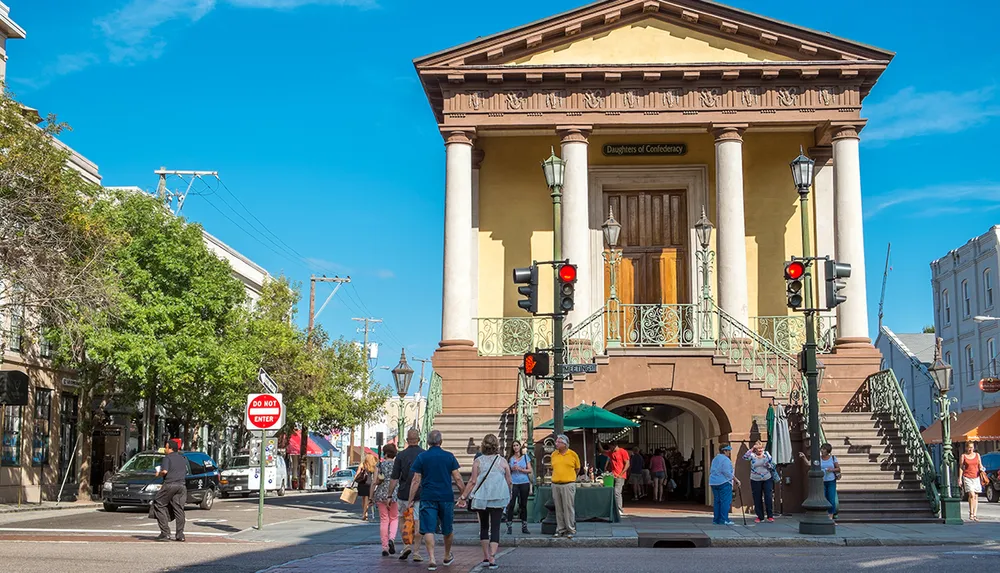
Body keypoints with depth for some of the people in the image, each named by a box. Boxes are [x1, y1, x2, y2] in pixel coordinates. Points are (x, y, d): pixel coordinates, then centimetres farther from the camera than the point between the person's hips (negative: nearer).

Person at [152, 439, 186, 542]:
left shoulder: (168, 457, -3)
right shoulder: (183, 458, 18)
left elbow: (164, 471, -16)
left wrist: (158, 474, 3)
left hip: (170, 484, -6)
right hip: (182, 485, 6)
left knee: (158, 505, 5)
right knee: (179, 509, 8)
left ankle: (165, 533, -4)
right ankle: (180, 535, 3)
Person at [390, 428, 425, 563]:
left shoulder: (401, 455, -3)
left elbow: (394, 479, -4)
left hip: (404, 494, -1)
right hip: (421, 495, 1)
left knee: (403, 519, 17)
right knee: (417, 521, 4)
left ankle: (407, 545, 0)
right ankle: (416, 553, 2)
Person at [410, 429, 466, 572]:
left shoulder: (421, 457, 0)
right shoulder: (449, 456, 1)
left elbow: (416, 480, -2)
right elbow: (457, 478, 0)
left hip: (428, 498, -1)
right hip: (446, 497, 1)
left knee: (428, 530, -2)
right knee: (448, 529, 17)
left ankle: (431, 559, -14)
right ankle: (447, 557, 32)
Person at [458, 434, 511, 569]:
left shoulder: (478, 461, -3)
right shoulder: (502, 461, -1)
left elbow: (472, 482, -6)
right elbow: (509, 481, 4)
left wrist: (463, 497, 0)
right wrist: (509, 495, 22)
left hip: (481, 498, 1)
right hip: (498, 498, -1)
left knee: (484, 526, 15)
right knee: (495, 527, 0)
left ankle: (486, 557, 17)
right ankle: (492, 558, -9)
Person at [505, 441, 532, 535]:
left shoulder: (525, 457, 8)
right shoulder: (510, 458, 8)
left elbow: (530, 470, 3)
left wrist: (520, 469, -10)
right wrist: (512, 469, -7)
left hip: (524, 482, 0)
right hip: (514, 483, 0)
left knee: (524, 505, 5)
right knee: (511, 504, -9)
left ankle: (524, 526, 11)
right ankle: (509, 526, -5)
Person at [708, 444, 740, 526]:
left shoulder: (715, 459, 18)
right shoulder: (725, 459, -11)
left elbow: (711, 471, 22)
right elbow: (727, 472, -18)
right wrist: (736, 480, -12)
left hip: (714, 482, 9)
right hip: (724, 482, -9)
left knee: (716, 501, 10)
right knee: (725, 501, -7)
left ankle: (716, 519, 10)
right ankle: (724, 520, -11)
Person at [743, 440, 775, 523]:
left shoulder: (766, 454, 0)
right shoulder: (752, 455, -3)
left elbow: (772, 466, 2)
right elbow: (745, 457, -22)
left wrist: (768, 464, -18)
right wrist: (751, 449, -21)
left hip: (767, 479, 0)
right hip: (755, 480, 0)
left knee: (768, 497, -4)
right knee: (757, 499, 5)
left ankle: (770, 516, 5)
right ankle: (760, 516, 15)